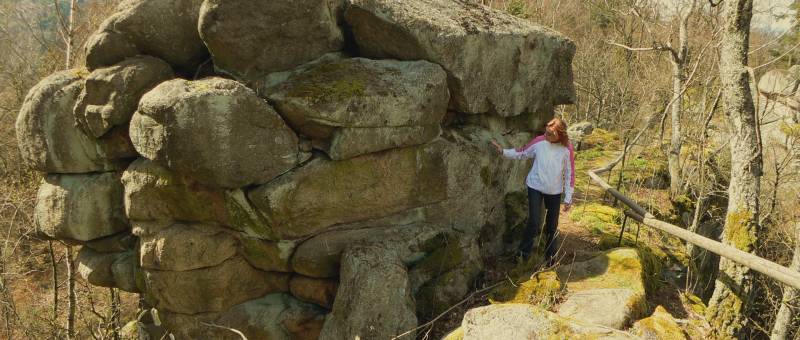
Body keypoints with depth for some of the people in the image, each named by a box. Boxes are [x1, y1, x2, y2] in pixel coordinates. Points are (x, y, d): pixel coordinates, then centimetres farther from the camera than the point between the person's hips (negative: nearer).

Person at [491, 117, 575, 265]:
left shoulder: (567, 149, -13)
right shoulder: (539, 142, -12)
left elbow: (569, 174, -6)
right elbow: (522, 153, 4)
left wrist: (568, 198, -4)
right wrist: (503, 151, -9)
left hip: (554, 192, 1)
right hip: (535, 187, -1)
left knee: (552, 225, 12)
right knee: (534, 222, -9)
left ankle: (550, 256, 32)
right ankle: (524, 252, 13)